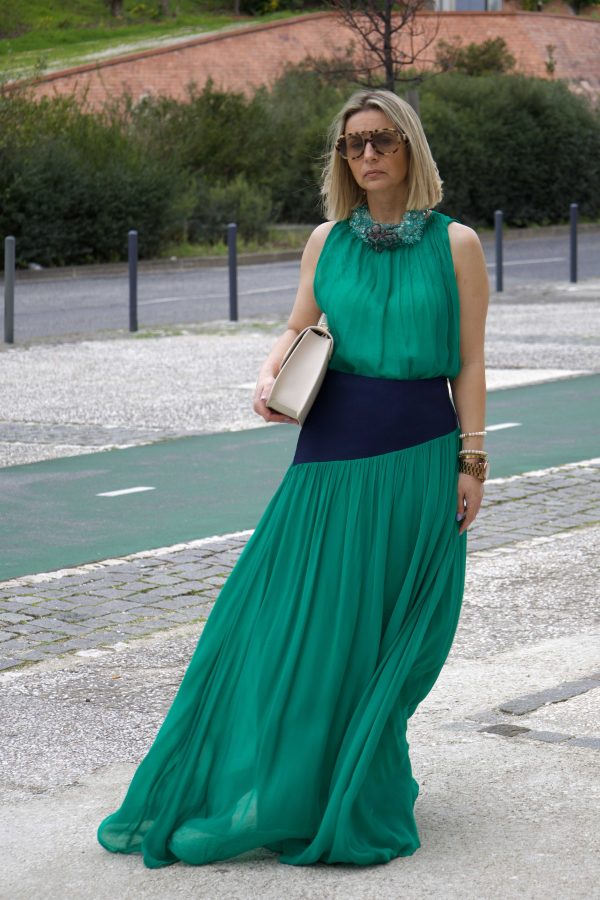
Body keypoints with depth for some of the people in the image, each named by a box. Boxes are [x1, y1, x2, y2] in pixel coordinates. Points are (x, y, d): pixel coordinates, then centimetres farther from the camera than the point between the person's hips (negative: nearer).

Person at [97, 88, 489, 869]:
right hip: (332, 451, 3)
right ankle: (282, 788, 18)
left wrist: (472, 462, -4)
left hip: (417, 455, -3)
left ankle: (359, 799, 19)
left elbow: (469, 364, 0)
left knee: (385, 633, 4)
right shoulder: (328, 240, 7)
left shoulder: (454, 243, 0)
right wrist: (269, 376, -5)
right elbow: (297, 329, 16)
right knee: (291, 617, 3)